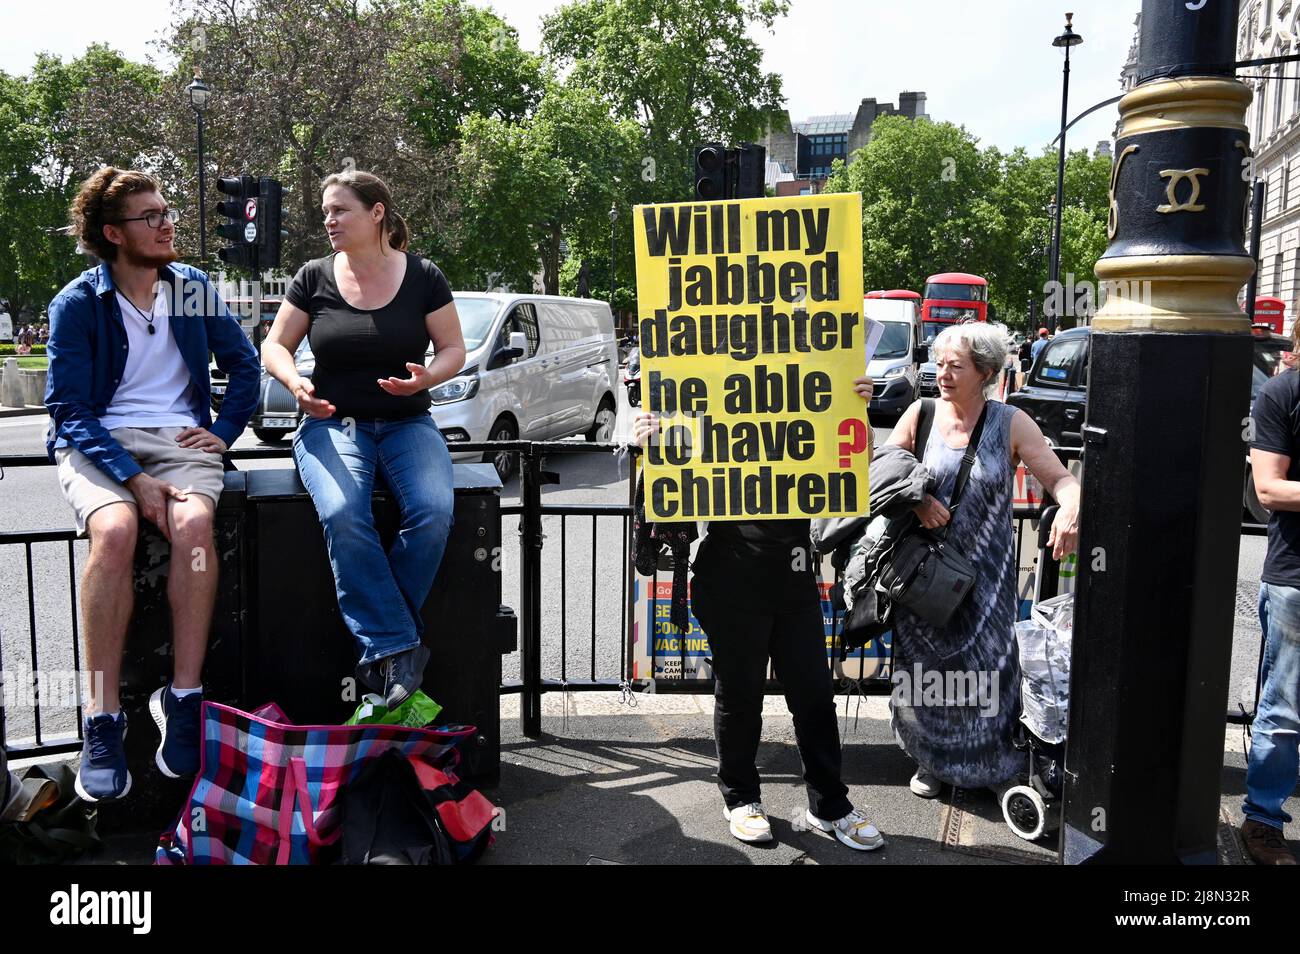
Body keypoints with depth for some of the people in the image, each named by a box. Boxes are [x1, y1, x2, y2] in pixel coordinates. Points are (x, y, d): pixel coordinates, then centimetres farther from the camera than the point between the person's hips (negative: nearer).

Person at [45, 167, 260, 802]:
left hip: (179, 437, 2)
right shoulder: (77, 304, 0)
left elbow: (244, 363, 19)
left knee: (194, 523, -32)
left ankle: (183, 699, -26)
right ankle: (103, 719, -27)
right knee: (115, 531, -34)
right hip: (97, 441, -2)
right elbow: (68, 410, -6)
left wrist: (224, 432, 4)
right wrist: (133, 478, -21)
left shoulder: (193, 287, 10)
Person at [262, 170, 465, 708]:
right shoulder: (314, 278, 7)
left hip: (407, 424, 0)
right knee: (342, 514, -33)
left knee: (433, 512, -31)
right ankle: (398, 649, -26)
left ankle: (380, 652, -16)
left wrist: (426, 378, -14)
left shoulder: (423, 277, 5)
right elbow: (275, 346, 11)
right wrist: (295, 383, -11)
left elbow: (454, 349, 8)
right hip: (332, 423, 0)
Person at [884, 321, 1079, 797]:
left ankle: (992, 765, 26)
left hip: (985, 573, -1)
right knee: (925, 669, 10)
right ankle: (932, 761, 30)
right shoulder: (922, 414, 0)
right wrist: (914, 498, -18)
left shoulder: (1011, 424, -4)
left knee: (985, 668, 4)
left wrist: (1071, 507, -30)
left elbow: (1060, 478, -8)